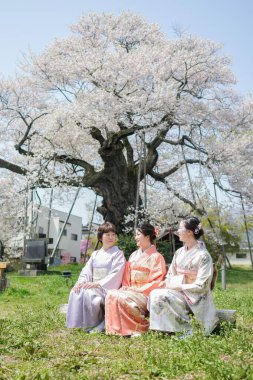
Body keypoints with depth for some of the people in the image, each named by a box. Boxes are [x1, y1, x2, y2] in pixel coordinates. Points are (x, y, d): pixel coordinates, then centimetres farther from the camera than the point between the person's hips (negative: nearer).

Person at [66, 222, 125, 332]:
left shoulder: (118, 254, 1)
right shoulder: (95, 254, 18)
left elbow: (115, 276, -11)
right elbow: (86, 270, 9)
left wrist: (97, 284, -21)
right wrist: (81, 282, -14)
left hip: (108, 288, -5)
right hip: (93, 286, 5)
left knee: (89, 293, -32)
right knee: (76, 291, -24)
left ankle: (97, 325, -14)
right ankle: (78, 324, -14)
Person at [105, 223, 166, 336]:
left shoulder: (156, 257, -3)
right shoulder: (134, 255, 17)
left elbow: (156, 282, -10)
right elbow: (127, 276, 19)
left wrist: (138, 289, -15)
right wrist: (126, 287, 0)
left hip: (146, 293, -6)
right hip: (131, 290, 6)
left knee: (123, 298, -32)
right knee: (111, 295, -22)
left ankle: (140, 328, -15)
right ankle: (116, 328, -19)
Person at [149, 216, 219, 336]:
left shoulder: (203, 255, -11)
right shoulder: (179, 252, 10)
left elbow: (201, 286, -14)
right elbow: (171, 274, 17)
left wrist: (179, 287, -16)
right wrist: (166, 282, -4)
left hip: (193, 296, -6)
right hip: (176, 290, 6)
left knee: (162, 296, -28)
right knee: (154, 294, -22)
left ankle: (187, 330, -13)